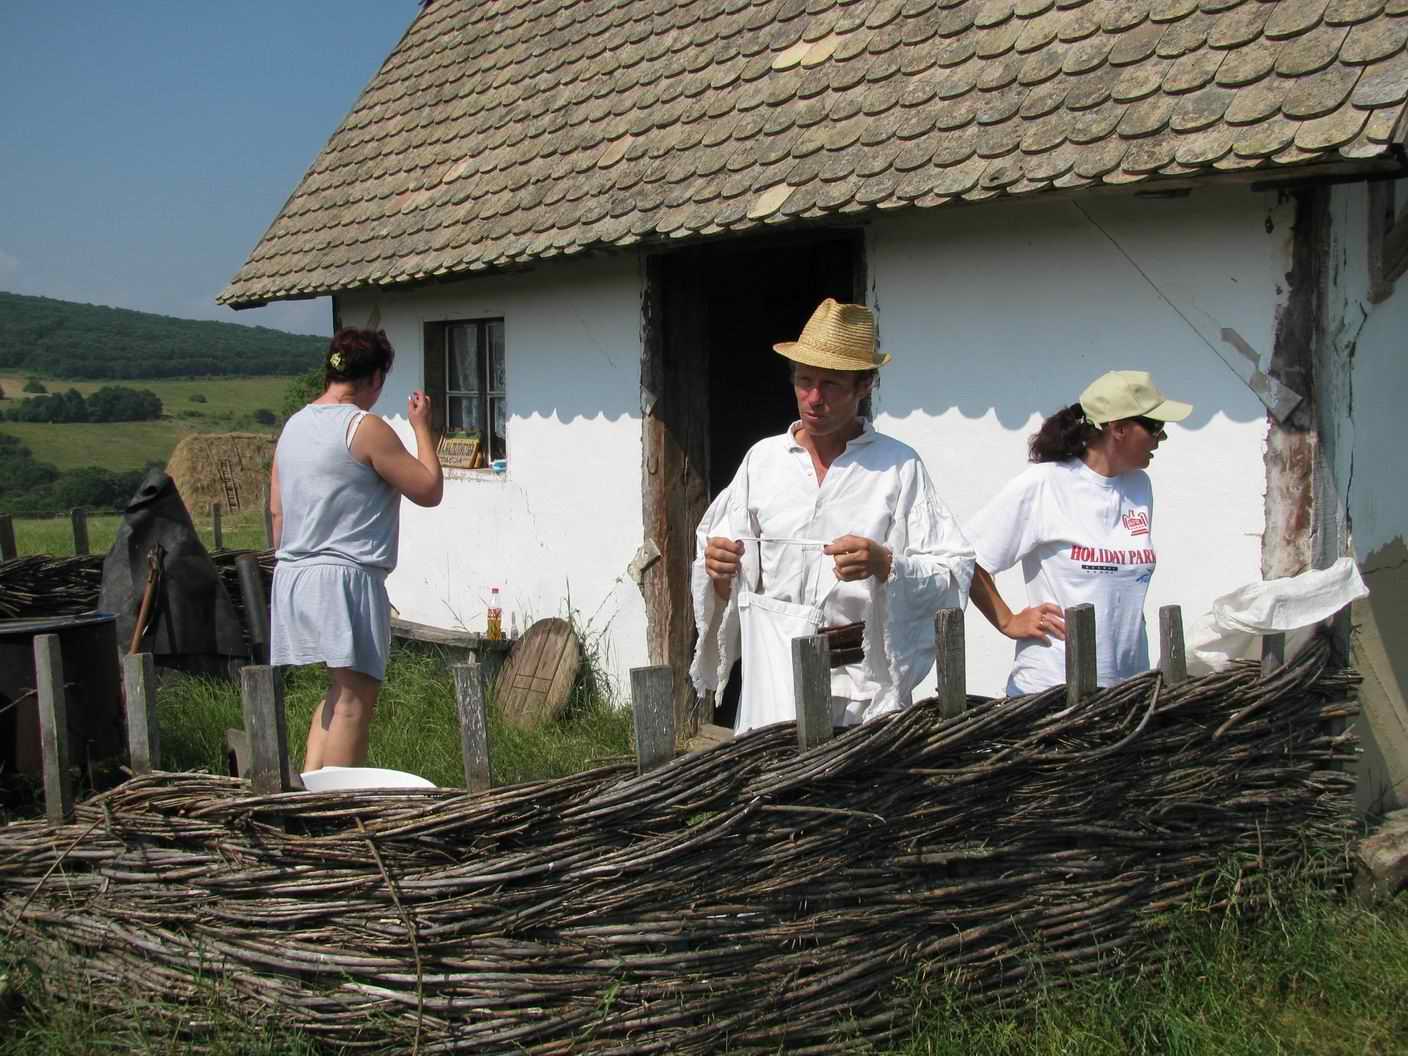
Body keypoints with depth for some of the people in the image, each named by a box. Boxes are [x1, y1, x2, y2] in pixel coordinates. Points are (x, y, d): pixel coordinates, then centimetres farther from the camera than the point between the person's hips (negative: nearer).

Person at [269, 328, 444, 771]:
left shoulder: (293, 426, 13)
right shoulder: (366, 428, -11)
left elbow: (277, 511, 17)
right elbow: (429, 490, -7)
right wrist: (422, 427, 5)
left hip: (292, 575, 9)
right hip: (345, 579, -9)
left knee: (340, 691, 19)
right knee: (355, 700, -4)